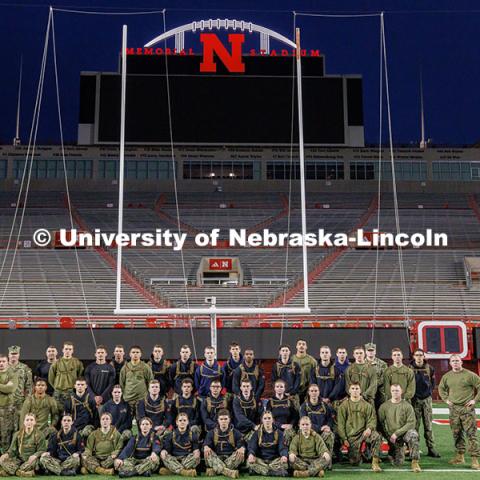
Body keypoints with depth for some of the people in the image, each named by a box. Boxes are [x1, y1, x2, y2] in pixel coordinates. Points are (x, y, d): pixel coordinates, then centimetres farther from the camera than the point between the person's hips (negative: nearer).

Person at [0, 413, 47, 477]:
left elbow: (42, 450, -3)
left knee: (34, 461, -39)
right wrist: (7, 454, -17)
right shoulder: (17, 435, 9)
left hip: (31, 460, -3)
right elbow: (12, 450, 6)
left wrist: (35, 455, -25)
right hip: (19, 460, 3)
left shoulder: (39, 435, 1)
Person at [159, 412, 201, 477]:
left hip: (188, 460, 0)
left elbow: (196, 449, 7)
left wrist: (196, 452, -18)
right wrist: (163, 452, -16)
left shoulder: (193, 435, 11)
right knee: (164, 457, -29)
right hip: (174, 460, 1)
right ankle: (184, 471, -48)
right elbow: (166, 448, 8)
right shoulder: (171, 435, 13)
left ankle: (170, 470, -38)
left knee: (196, 457, -32)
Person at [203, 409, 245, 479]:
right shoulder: (212, 433, 12)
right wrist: (206, 447, -26)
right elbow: (206, 444, 0)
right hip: (217, 459, 1)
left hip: (231, 459, 0)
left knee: (240, 454, -30)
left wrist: (242, 449, -27)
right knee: (208, 453, -30)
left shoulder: (236, 433, 10)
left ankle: (215, 470, -39)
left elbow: (242, 445, -1)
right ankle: (229, 472, -49)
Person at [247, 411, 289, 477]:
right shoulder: (257, 433, 8)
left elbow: (282, 447, -5)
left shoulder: (279, 433, 8)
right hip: (260, 460, 0)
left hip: (275, 460, 0)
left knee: (284, 462, -31)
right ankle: (275, 472, -37)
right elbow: (252, 446, -5)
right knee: (250, 461, -31)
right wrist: (251, 454, -30)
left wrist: (284, 456, -30)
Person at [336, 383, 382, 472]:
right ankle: (357, 454, 27)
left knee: (377, 436, -33)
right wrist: (344, 438, -4)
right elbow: (340, 424, 3)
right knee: (355, 462, -10)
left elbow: (372, 419, 2)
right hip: (351, 436, -1)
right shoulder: (344, 405, 5)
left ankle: (375, 462, -21)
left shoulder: (367, 405, 8)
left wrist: (369, 428, -20)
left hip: (364, 432, 1)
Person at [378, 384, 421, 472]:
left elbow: (411, 423, -11)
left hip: (405, 432, -1)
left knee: (413, 434, -37)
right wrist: (388, 436, -4)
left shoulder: (407, 406, -5)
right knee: (398, 463, -5)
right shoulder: (384, 406, -1)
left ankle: (415, 462, -25)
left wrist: (397, 433, -16)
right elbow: (380, 423, 3)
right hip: (392, 436, 1)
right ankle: (401, 451, 31)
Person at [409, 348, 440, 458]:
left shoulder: (429, 369, 4)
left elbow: (433, 383, 13)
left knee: (428, 425, 4)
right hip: (415, 399, -2)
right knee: (415, 425, -1)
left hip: (427, 399, 2)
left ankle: (431, 448, 8)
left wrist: (430, 392, 5)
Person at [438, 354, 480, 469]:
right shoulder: (446, 376, 8)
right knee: (456, 434, 9)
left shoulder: (470, 375, -5)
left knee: (471, 434, -6)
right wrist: (446, 399, 10)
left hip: (467, 409, -4)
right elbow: (441, 388, 23)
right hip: (454, 409, 5)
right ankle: (460, 456, 19)